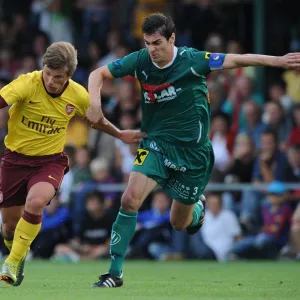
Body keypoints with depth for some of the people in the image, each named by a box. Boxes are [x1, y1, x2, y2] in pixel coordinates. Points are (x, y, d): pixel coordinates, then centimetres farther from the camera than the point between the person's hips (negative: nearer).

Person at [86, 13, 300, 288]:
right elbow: (98, 74, 0)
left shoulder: (192, 60, -16)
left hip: (192, 149, -2)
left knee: (180, 223, 9)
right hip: (156, 143, 2)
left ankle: (197, 207, 49)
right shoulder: (140, 61, -8)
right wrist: (95, 104, -18)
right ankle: (115, 273, -13)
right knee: (130, 199, -22)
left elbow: (237, 60, -9)